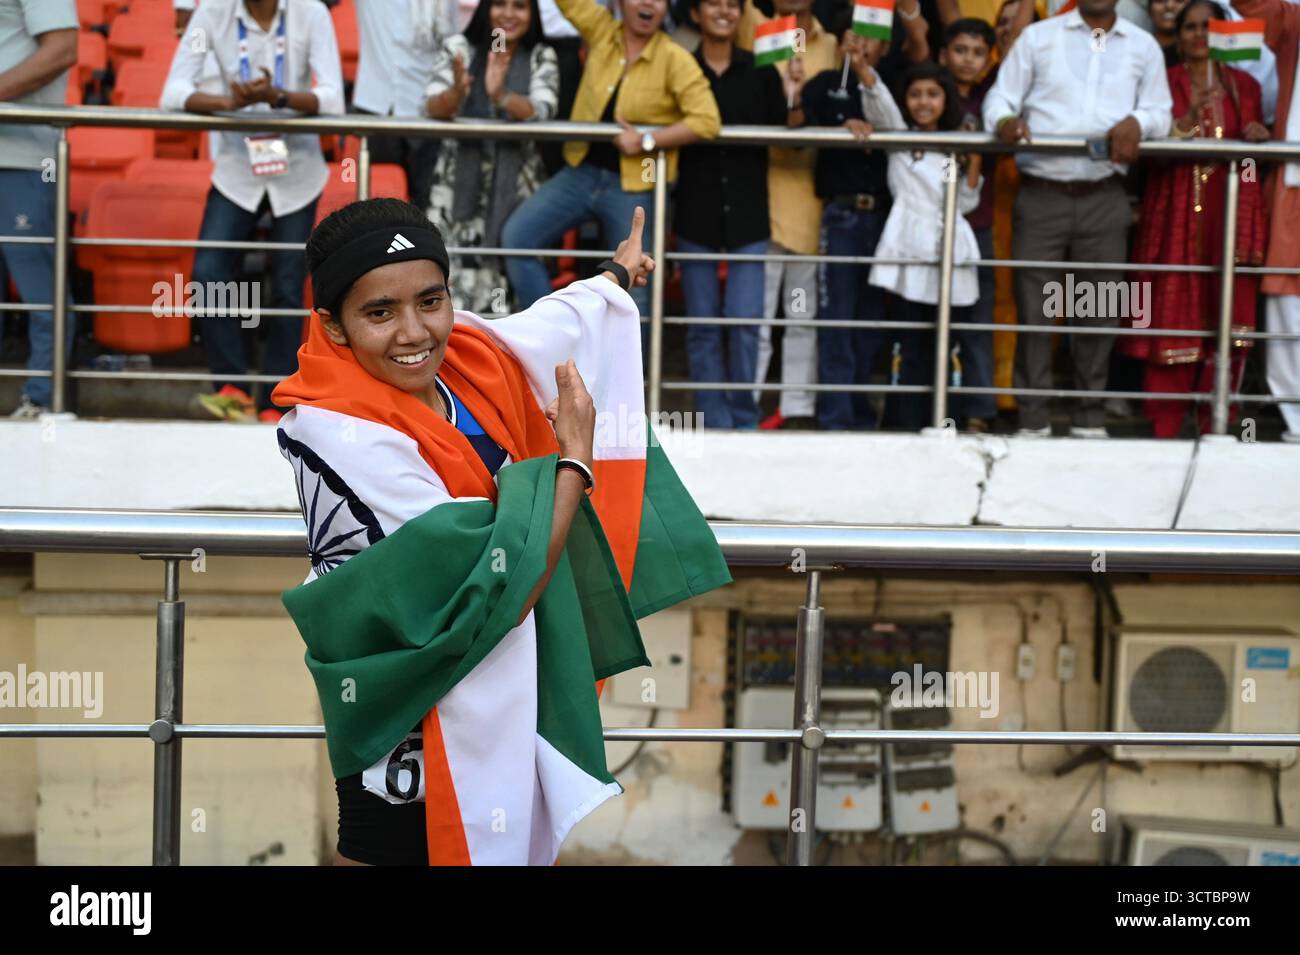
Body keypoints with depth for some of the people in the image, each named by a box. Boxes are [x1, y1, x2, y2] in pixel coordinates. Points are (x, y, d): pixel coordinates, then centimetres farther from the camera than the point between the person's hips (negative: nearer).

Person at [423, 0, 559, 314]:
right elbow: (433, 108, -9)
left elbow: (541, 111, -13)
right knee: (453, 275, -9)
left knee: (508, 279, -8)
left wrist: (501, 96, -33)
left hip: (515, 183, 0)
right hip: (460, 179, 0)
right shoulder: (459, 48, 2)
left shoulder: (541, 58, 4)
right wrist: (456, 92, -32)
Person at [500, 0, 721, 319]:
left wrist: (647, 141, -20)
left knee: (633, 289, 3)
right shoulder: (601, 33, 3)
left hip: (633, 187, -3)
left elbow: (707, 120, -16)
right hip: (582, 172, 4)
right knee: (516, 237, -12)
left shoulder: (675, 59, -9)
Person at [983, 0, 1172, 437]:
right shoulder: (1038, 36, 9)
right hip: (1041, 193, -1)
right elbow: (1000, 97, 5)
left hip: (1104, 199, 1)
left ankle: (1090, 418, 14)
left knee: (1101, 310, 4)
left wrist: (1137, 122, -14)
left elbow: (1160, 113, 9)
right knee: (1032, 308, -1)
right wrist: (1006, 121, -18)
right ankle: (1033, 418, 6)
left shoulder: (1144, 47, 13)